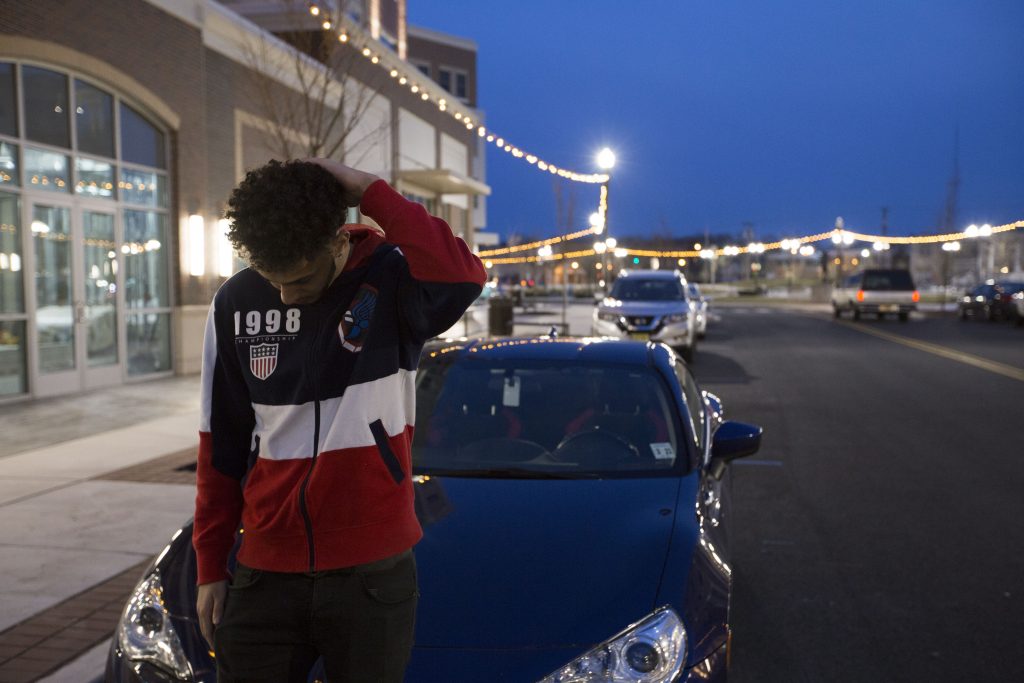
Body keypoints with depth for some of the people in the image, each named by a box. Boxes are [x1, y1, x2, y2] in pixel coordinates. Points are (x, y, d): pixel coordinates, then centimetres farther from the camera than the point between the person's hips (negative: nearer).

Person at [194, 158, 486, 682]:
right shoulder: (236, 303, 0)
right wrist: (210, 566, 8)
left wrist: (370, 192, -25)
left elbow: (462, 279, -35)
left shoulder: (390, 281, -10)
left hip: (372, 573, -2)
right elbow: (222, 448, 6)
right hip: (264, 573, 3)